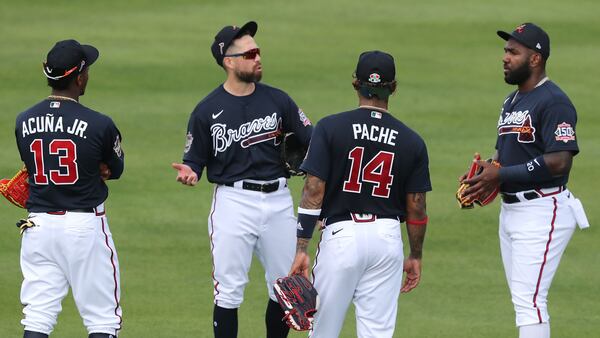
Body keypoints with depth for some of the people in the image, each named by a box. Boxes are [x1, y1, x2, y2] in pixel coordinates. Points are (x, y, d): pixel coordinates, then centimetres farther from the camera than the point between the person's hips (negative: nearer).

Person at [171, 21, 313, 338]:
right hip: (233, 202, -3)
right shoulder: (207, 110, -3)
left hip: (278, 201, 3)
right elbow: (194, 159, 4)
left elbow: (312, 140, 4)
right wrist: (189, 172, -20)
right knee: (229, 291, -3)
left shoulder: (277, 100, 5)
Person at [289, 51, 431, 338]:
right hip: (388, 238, 2)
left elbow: (313, 191, -9)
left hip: (341, 235, -2)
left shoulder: (330, 128, -5)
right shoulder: (412, 141, 2)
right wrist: (415, 256, 18)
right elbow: (416, 206, 5)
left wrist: (301, 249, -8)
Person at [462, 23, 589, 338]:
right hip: (510, 211, 10)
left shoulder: (553, 102, -15)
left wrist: (500, 175, -23)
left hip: (543, 212, -10)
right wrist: (482, 174, 3)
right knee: (523, 299, 13)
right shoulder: (511, 102, 16)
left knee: (528, 299, -14)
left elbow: (559, 161, -24)